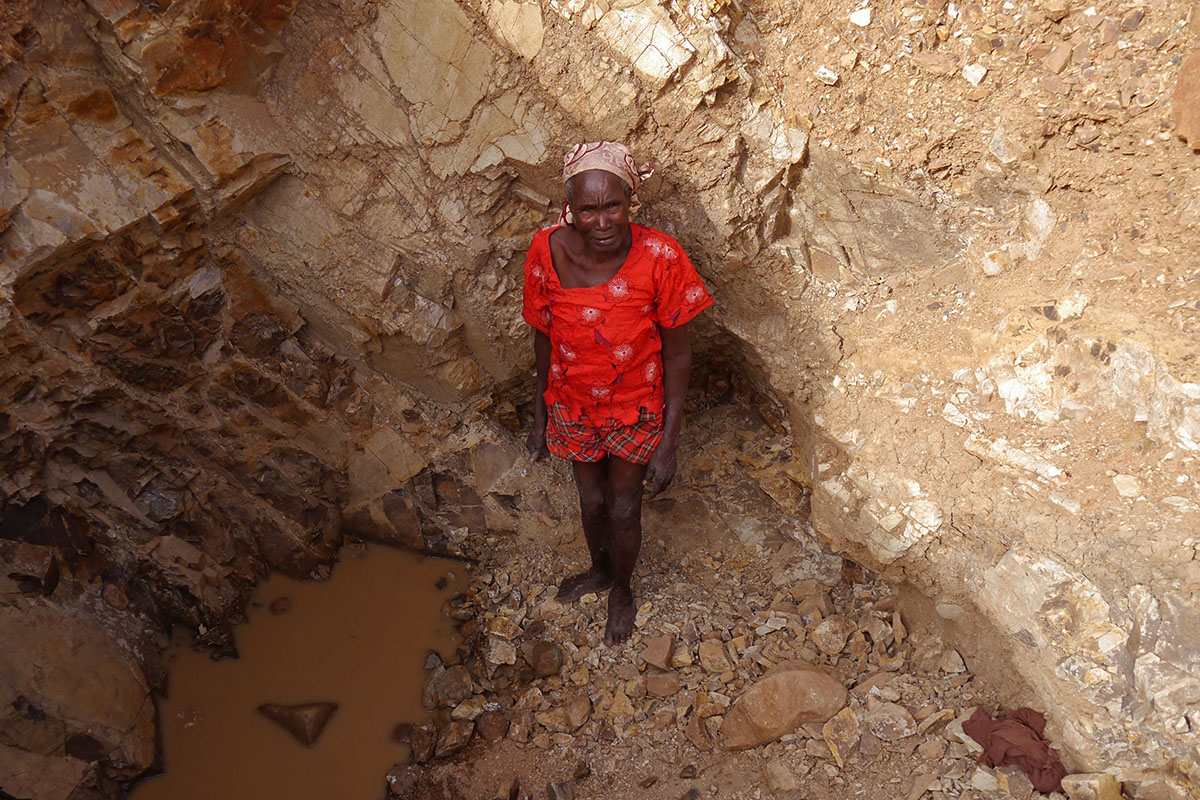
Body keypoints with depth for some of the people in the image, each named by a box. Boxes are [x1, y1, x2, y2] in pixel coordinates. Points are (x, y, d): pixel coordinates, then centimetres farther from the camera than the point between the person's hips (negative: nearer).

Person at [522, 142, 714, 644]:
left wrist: (669, 442, -15)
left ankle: (622, 590, 50)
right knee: (592, 499, 26)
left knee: (624, 511, 18)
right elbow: (544, 338, -4)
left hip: (637, 409, -2)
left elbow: (677, 352, -17)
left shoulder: (660, 258, -27)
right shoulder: (547, 253, -20)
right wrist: (540, 415, 5)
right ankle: (600, 569, 58)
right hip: (573, 408, 2)